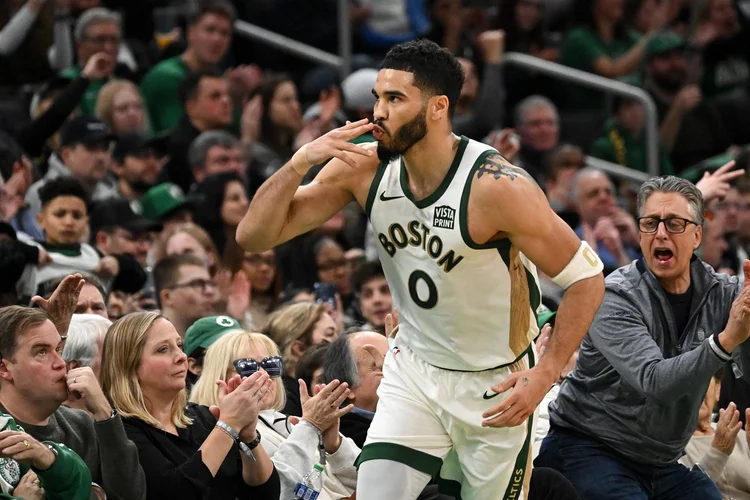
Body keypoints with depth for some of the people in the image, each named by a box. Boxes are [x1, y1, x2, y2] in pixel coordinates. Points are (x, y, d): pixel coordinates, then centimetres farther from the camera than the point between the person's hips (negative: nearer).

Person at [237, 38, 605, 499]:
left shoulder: (496, 186, -25)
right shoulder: (363, 168, -10)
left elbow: (587, 276, -18)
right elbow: (254, 236, -8)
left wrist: (546, 375, -24)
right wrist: (300, 163, -24)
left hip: (496, 386, -3)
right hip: (414, 370, 3)